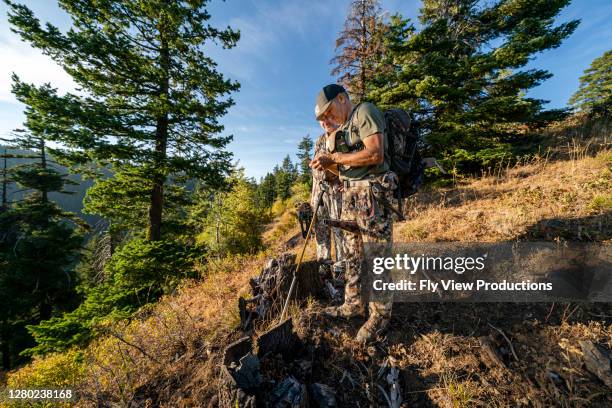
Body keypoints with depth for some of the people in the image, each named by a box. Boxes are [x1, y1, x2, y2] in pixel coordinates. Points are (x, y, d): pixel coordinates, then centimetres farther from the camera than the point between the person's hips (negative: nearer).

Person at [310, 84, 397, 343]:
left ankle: (380, 315, 17)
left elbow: (375, 155, -18)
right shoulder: (346, 126, 23)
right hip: (350, 193, 9)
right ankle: (353, 305, 27)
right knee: (352, 253, 12)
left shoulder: (365, 112, -3)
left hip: (371, 191, -9)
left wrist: (334, 158, -13)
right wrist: (328, 164, 3)